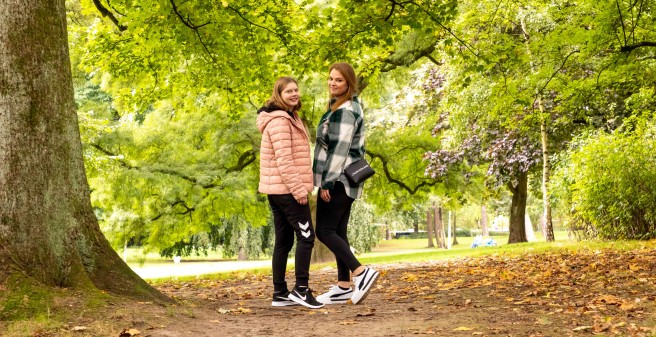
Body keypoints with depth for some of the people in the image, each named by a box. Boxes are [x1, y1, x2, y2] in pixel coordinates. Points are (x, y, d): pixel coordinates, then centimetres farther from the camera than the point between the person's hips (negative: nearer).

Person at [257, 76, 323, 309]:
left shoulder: (288, 119, 20)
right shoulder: (279, 120, -13)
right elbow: (284, 159, -21)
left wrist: (299, 186, 20)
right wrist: (298, 189, -22)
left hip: (277, 189, 10)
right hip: (287, 189, -10)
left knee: (284, 241, 8)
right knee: (306, 236, -10)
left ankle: (280, 293, 10)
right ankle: (301, 289, -11)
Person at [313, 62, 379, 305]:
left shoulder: (344, 111, -14)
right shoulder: (351, 107, 17)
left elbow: (339, 149, -21)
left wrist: (327, 182, -22)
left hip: (337, 179, -10)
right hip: (346, 179, 10)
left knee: (324, 231, -9)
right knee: (338, 232, 8)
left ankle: (361, 272, -15)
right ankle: (343, 287, 9)